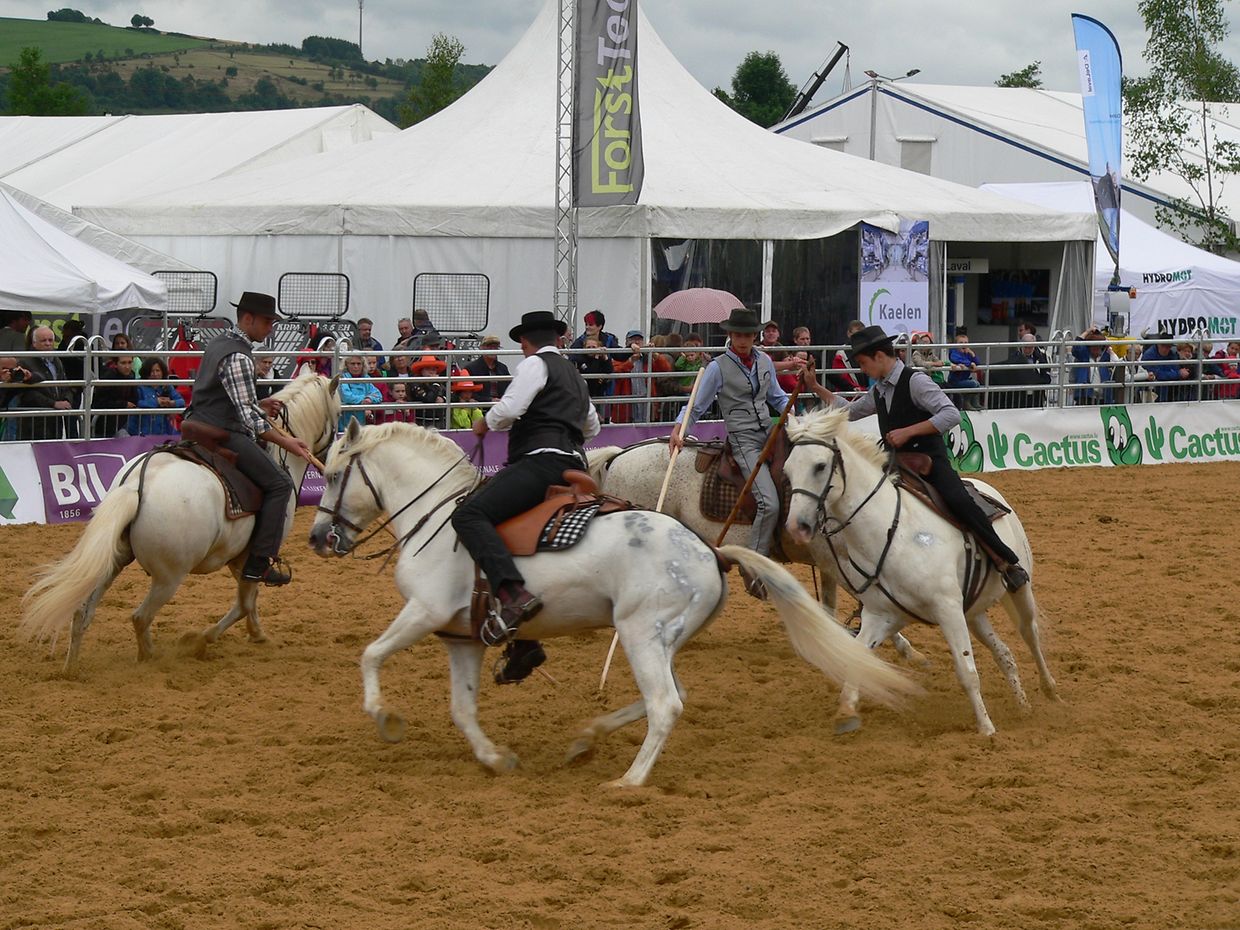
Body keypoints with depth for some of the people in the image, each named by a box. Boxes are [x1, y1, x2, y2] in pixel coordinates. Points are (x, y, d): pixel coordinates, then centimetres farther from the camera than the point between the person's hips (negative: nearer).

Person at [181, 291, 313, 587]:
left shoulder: (220, 342, 15)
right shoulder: (238, 356, -16)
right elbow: (247, 415, -20)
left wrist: (259, 405, 17)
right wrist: (286, 442, -20)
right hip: (223, 434, -11)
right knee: (279, 484, -11)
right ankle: (260, 562, -16)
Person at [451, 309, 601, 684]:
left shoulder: (535, 364, 3)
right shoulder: (574, 374, 31)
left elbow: (508, 410, -11)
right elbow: (592, 427, 45)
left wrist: (485, 423, 8)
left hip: (541, 460, -10)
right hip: (572, 465, 10)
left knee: (469, 515, -24)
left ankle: (514, 595, -45)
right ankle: (524, 642, 11)